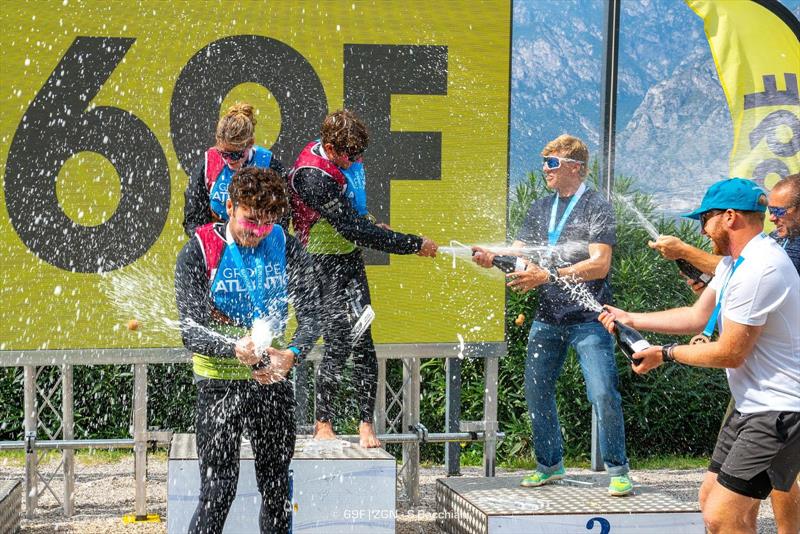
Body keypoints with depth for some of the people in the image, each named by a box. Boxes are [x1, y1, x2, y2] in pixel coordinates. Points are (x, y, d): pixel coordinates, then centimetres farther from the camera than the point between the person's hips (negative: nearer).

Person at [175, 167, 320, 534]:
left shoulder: (287, 249, 0)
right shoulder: (198, 252, -9)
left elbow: (310, 314, -5)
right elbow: (190, 329, -16)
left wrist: (291, 354, -26)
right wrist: (234, 347, -35)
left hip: (273, 380, 3)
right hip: (219, 382, -3)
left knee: (276, 487, 12)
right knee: (218, 490, -7)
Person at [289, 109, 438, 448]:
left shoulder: (345, 157, 3)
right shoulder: (314, 176, -25)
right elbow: (353, 230, -26)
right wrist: (414, 244, -21)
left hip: (350, 258, 7)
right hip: (323, 264, -7)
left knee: (361, 339, -4)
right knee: (338, 343, -11)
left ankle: (366, 423, -1)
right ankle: (323, 423, 5)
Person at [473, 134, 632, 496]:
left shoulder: (596, 207, -6)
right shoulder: (540, 209, 14)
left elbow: (599, 263, -17)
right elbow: (519, 251, 10)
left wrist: (547, 276, -25)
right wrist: (492, 258, -13)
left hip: (587, 319, -7)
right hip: (547, 317, 7)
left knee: (604, 393, -11)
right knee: (536, 389, 9)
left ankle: (618, 470, 1)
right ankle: (550, 464, 25)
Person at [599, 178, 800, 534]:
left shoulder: (758, 270, -24)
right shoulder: (733, 262, 12)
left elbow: (730, 353, -20)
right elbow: (698, 316, 18)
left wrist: (665, 354, -7)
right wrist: (631, 319, 18)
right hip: (752, 406, 11)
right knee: (712, 499, 15)